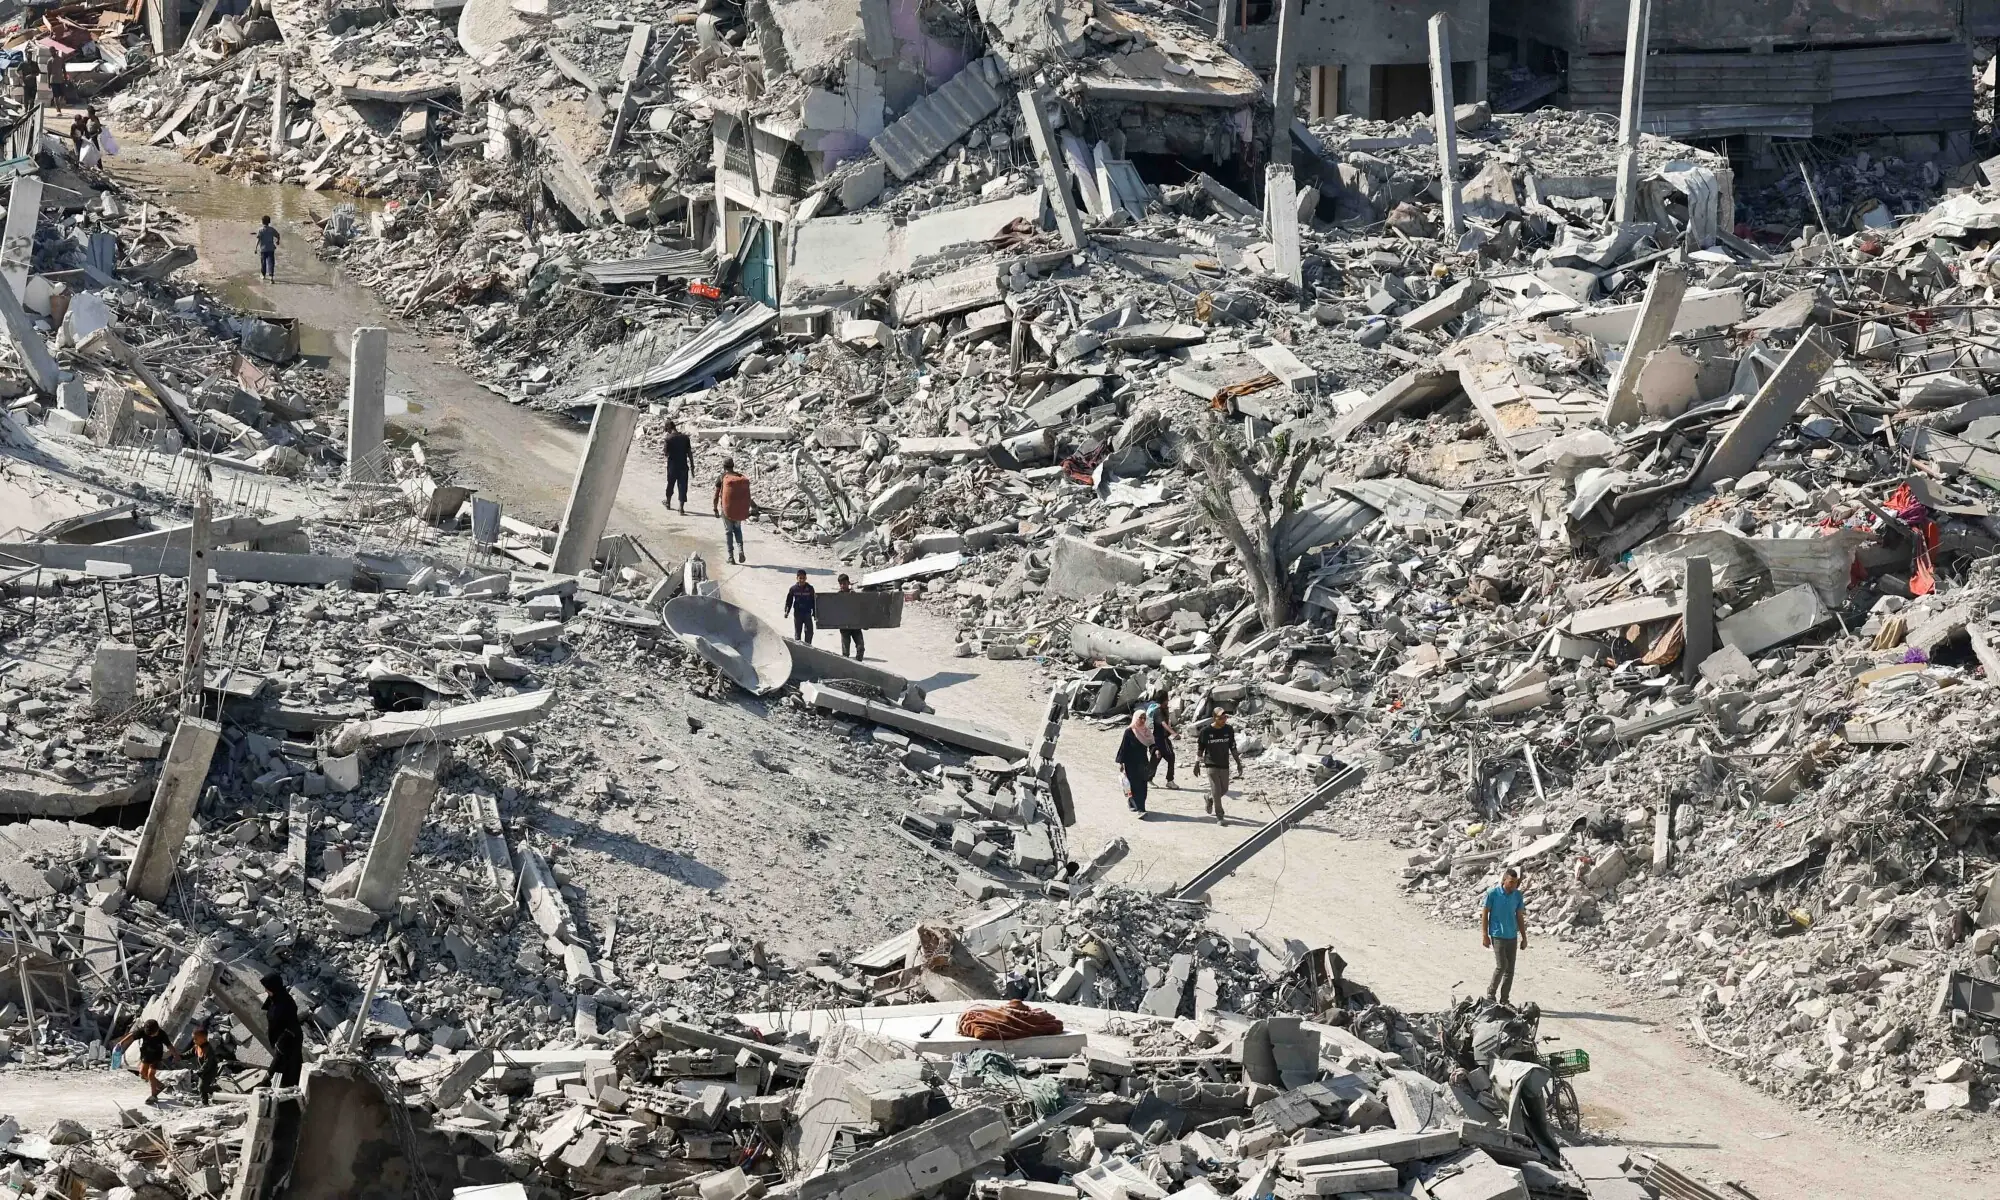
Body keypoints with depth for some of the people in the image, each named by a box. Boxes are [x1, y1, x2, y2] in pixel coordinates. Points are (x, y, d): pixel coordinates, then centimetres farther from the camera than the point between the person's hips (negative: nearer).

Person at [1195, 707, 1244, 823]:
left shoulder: (1228, 730, 0)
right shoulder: (1206, 731, -10)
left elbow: (1233, 748, 9)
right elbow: (1199, 749, 0)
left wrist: (1238, 763, 9)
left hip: (1224, 765, 4)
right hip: (1211, 765, -4)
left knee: (1224, 790, 12)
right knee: (1216, 791, -8)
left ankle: (1209, 799, 42)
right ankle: (1219, 817, -1)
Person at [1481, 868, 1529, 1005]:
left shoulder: (1518, 895, 5)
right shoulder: (1493, 893, -8)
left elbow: (1520, 917, 13)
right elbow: (1484, 914, -3)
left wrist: (1524, 937, 13)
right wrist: (1485, 935, -7)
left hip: (1512, 936, 5)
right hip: (1497, 935, -5)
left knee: (1510, 969, 4)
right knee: (1502, 965, -14)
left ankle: (1504, 1000, 12)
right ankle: (1491, 993, 5)